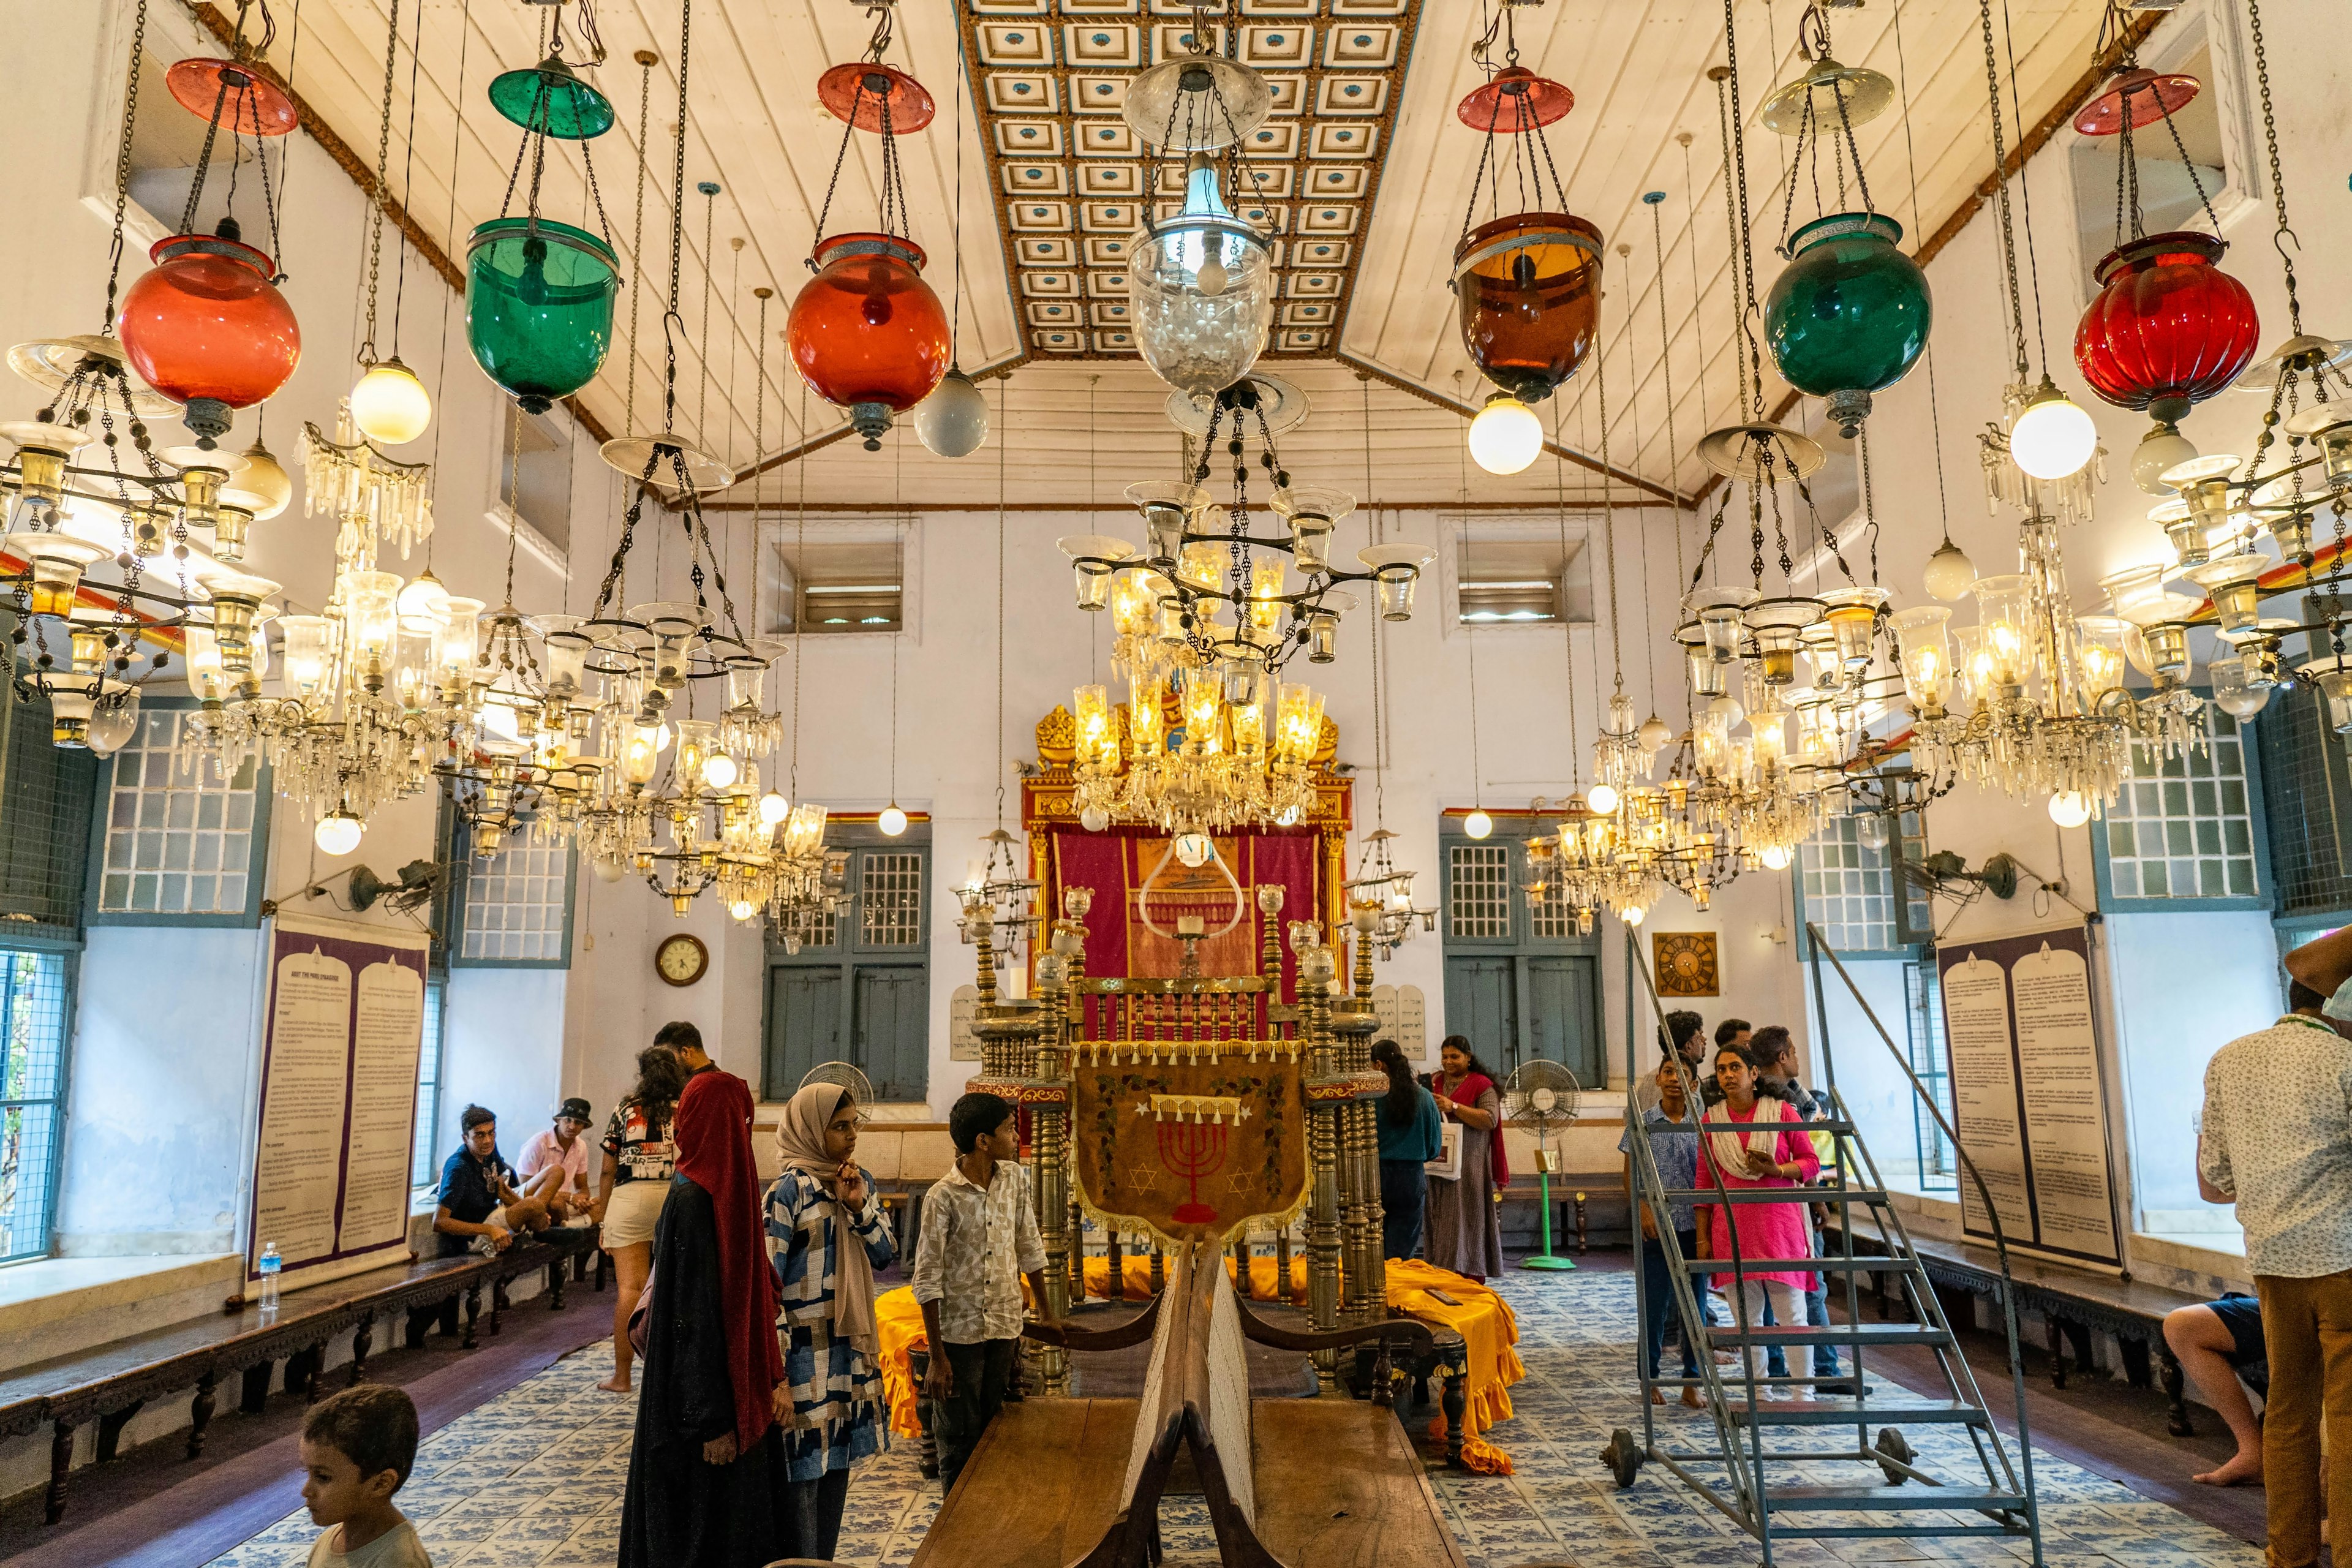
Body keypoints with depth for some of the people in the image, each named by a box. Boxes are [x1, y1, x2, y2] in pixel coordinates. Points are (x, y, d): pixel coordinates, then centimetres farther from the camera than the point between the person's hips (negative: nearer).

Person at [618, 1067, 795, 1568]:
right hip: (705, 1398, -8)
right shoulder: (694, 1200, -19)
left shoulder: (729, 1189, 6)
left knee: (740, 1526, 16)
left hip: (739, 1393, 8)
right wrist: (712, 1419, -19)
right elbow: (695, 1314, -21)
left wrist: (775, 1375, 3)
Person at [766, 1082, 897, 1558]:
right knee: (804, 1470, -1)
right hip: (806, 1348, -7)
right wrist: (776, 1364, -17)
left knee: (839, 1462, 14)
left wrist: (859, 1207, -9)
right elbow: (767, 1281, -15)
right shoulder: (790, 1190, -14)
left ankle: (825, 1559, 25)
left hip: (852, 1345, 7)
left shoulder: (861, 1182, 7)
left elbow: (883, 1256, 7)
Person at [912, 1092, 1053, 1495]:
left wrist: (1045, 1313, 15)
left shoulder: (1013, 1179, 0)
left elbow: (1030, 1249, 11)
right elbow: (927, 1280, -15)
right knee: (960, 1440, 6)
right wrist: (937, 1357, -14)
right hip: (959, 1333, -5)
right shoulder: (943, 1197, -17)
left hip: (1005, 1326, 5)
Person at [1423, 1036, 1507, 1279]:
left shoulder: (1482, 1085, -2)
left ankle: (1472, 1274, 1)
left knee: (1468, 1218, -4)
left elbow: (1490, 1120, -14)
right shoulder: (1434, 1082, 13)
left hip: (1469, 1165, -5)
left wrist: (1454, 1107, -18)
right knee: (1440, 1218, 4)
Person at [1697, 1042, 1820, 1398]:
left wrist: (1777, 1169, -16)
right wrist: (1704, 1236, 7)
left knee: (1792, 1314, -2)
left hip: (1779, 1221, -2)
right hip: (1732, 1225, 2)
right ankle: (1761, 1392, 17)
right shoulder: (1712, 1119, 5)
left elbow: (1811, 1163, 4)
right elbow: (1704, 1181, 9)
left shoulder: (1782, 1111, -1)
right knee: (1747, 1318, 7)